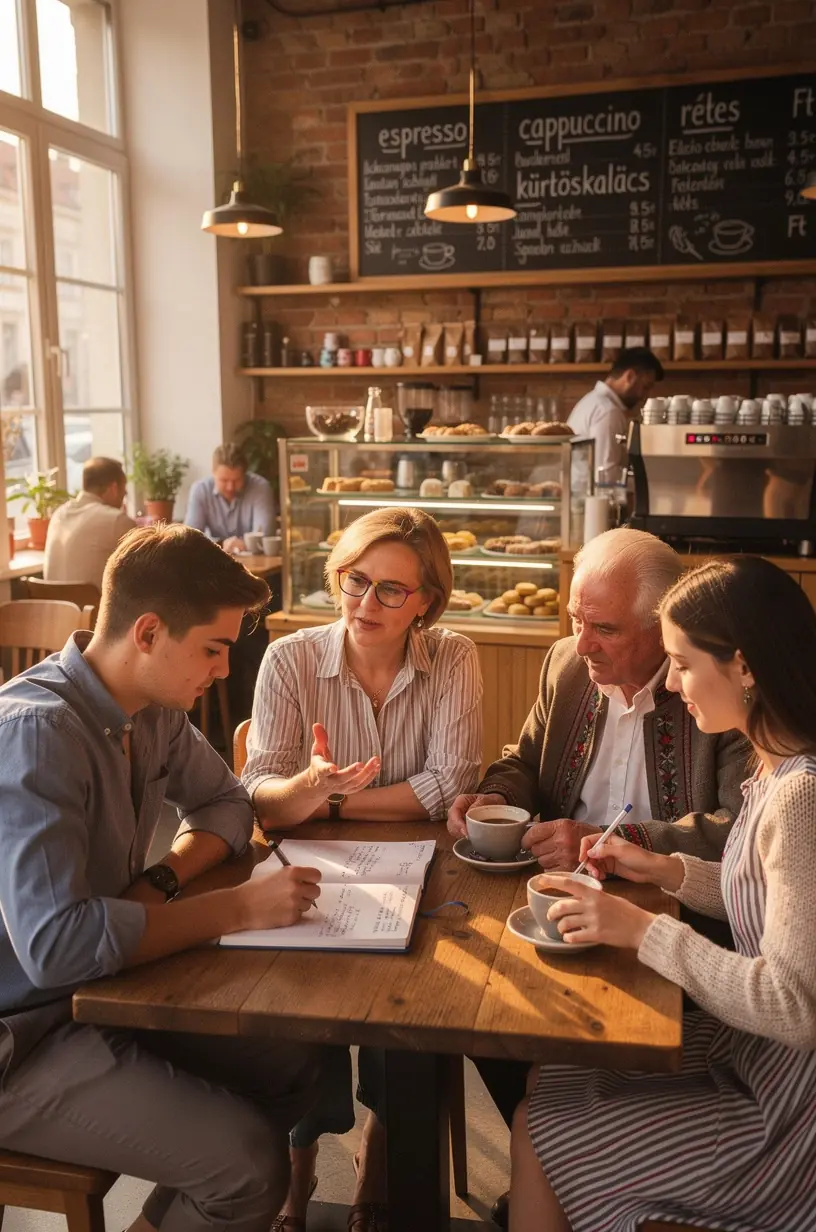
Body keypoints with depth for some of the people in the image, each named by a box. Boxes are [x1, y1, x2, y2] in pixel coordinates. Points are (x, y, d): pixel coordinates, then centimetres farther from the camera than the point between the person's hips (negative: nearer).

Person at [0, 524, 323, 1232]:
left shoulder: (155, 710, -2)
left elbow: (225, 802, 12)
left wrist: (165, 878, -9)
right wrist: (238, 909, -27)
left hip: (103, 990, 8)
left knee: (292, 1065, 2)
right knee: (249, 1162, -17)